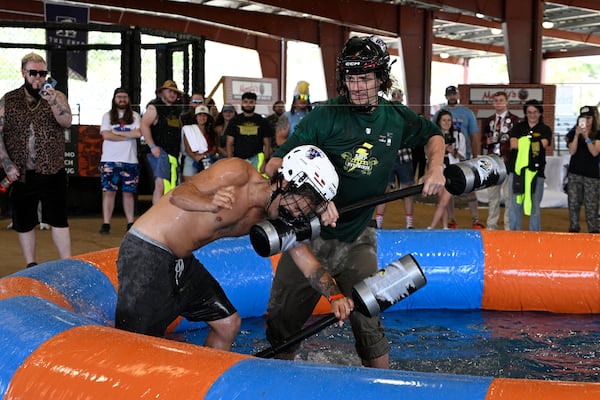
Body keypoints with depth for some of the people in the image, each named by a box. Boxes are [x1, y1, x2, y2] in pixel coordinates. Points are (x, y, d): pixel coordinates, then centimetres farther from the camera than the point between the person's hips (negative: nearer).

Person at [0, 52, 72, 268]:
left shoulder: (57, 97, 4)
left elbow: (67, 122, -13)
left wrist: (53, 102, -29)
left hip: (52, 172, -2)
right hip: (21, 174, 2)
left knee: (58, 219, -3)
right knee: (24, 222, 8)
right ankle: (31, 266, 19)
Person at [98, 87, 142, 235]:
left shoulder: (135, 116, 11)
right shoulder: (107, 116, 8)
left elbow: (139, 133, -5)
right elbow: (106, 135, -7)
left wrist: (117, 132, -6)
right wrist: (129, 136, -5)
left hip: (130, 160, 1)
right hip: (110, 160, -1)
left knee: (128, 192, 6)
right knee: (108, 191, -3)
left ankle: (130, 223, 11)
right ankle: (106, 224, -2)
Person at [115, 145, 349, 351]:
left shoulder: (273, 220, 3)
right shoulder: (238, 172, -17)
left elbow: (309, 266, 3)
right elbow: (178, 195, -22)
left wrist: (335, 296, -13)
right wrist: (211, 204, -42)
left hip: (181, 262, 9)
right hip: (145, 254, -8)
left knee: (228, 323, 11)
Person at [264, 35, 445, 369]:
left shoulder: (397, 118, 1)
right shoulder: (326, 116, -11)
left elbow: (434, 134, 22)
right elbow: (280, 161, -18)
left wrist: (436, 168, 3)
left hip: (357, 240, 2)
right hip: (310, 234, -1)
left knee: (369, 325, -4)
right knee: (281, 323, 8)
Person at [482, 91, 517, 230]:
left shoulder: (515, 120, 2)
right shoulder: (488, 121, 16)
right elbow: (483, 139, 18)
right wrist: (487, 142, -2)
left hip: (508, 162, -4)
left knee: (508, 195, -5)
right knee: (492, 195, 8)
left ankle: (509, 226, 1)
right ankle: (491, 226, 15)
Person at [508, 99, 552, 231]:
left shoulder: (545, 129, 10)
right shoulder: (518, 127, 14)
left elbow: (543, 145, -7)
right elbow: (513, 144, -2)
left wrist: (523, 143, -5)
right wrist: (533, 143, -6)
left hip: (536, 171, -1)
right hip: (517, 169, 1)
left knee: (534, 206, 0)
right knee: (515, 204, 2)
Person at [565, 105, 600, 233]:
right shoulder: (574, 133, 8)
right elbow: (572, 151, -3)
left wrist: (586, 137, -18)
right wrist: (577, 135, -14)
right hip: (574, 173, 2)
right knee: (573, 203, 3)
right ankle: (573, 229, 10)